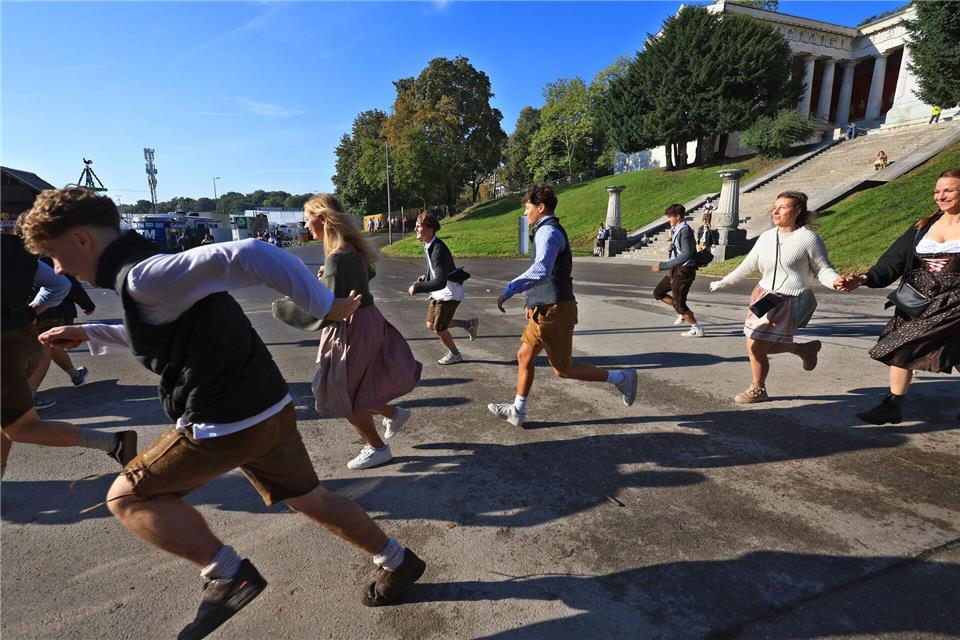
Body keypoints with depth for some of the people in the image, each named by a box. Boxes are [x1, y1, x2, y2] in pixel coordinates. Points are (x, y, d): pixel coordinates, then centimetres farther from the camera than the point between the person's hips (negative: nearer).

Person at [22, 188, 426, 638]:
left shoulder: (143, 276, -17)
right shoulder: (156, 268, 15)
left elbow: (250, 255, -30)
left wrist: (325, 307, -27)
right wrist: (89, 335, 29)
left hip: (225, 424, -9)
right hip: (270, 410, 10)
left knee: (126, 498, 12)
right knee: (310, 500, 21)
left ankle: (225, 574, 8)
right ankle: (397, 563, 34)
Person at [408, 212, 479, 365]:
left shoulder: (438, 250, -28)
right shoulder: (428, 246, 1)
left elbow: (440, 282, -34)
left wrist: (417, 288, -30)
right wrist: (426, 277, 4)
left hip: (449, 293, -9)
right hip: (439, 292, 9)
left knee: (439, 329, 1)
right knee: (431, 325, 15)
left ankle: (455, 355, 28)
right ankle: (469, 324, 28)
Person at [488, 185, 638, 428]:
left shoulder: (548, 232, -17)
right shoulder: (552, 231, 15)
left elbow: (540, 271, -36)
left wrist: (509, 290, -38)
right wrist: (531, 302, 22)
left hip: (554, 311, -10)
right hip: (545, 309, 10)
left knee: (563, 369, 2)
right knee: (524, 357, 13)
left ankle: (620, 377, 14)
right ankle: (517, 411, 23)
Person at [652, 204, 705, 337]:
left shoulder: (685, 230, -18)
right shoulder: (676, 229, 9)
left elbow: (686, 254, -27)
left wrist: (664, 266, -29)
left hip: (684, 270, -10)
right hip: (675, 269, 10)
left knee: (679, 303, -6)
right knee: (658, 293, 14)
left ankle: (697, 329, 8)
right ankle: (683, 313, 23)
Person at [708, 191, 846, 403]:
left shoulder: (808, 238, -9)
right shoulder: (766, 237, 7)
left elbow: (823, 269, -5)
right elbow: (747, 266, 14)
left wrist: (835, 281, -28)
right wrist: (722, 283, 17)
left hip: (788, 301, -7)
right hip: (764, 296, 7)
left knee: (756, 346, -8)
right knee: (755, 346, 8)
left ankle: (758, 390, 18)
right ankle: (805, 349, 30)